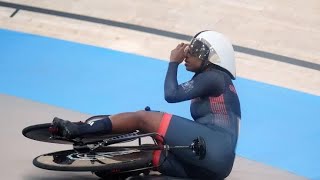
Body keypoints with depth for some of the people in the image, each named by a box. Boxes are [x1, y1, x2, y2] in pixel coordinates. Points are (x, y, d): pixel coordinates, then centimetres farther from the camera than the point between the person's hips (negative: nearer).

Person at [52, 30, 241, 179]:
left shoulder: (214, 77, 0)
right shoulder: (214, 81, 29)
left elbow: (171, 94, -11)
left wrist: (174, 62, 4)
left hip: (211, 148, -9)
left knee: (142, 117, -6)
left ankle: (79, 130, -3)